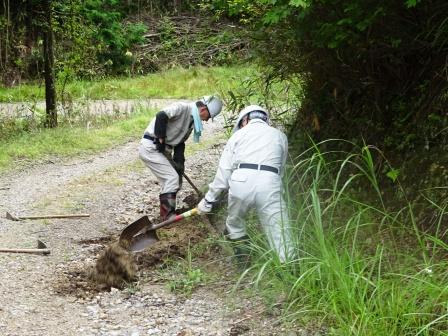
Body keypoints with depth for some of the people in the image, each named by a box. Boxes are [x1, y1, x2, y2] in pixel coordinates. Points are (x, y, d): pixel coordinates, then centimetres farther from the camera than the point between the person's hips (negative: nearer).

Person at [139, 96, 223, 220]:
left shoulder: (191, 121, 11)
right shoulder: (182, 108, -17)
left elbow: (180, 142, 12)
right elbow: (161, 116, -31)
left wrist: (179, 162, 0)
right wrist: (161, 139, -22)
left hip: (162, 149, 9)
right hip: (150, 147, -9)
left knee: (176, 178, 11)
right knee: (172, 178, -13)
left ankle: (168, 212, 21)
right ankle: (168, 217, -9)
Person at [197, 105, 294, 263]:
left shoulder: (239, 134, 21)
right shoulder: (280, 135, 26)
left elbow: (224, 170, 17)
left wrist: (209, 199, 22)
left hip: (241, 181, 0)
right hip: (269, 183, 0)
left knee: (234, 221, 24)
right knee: (279, 231, 0)